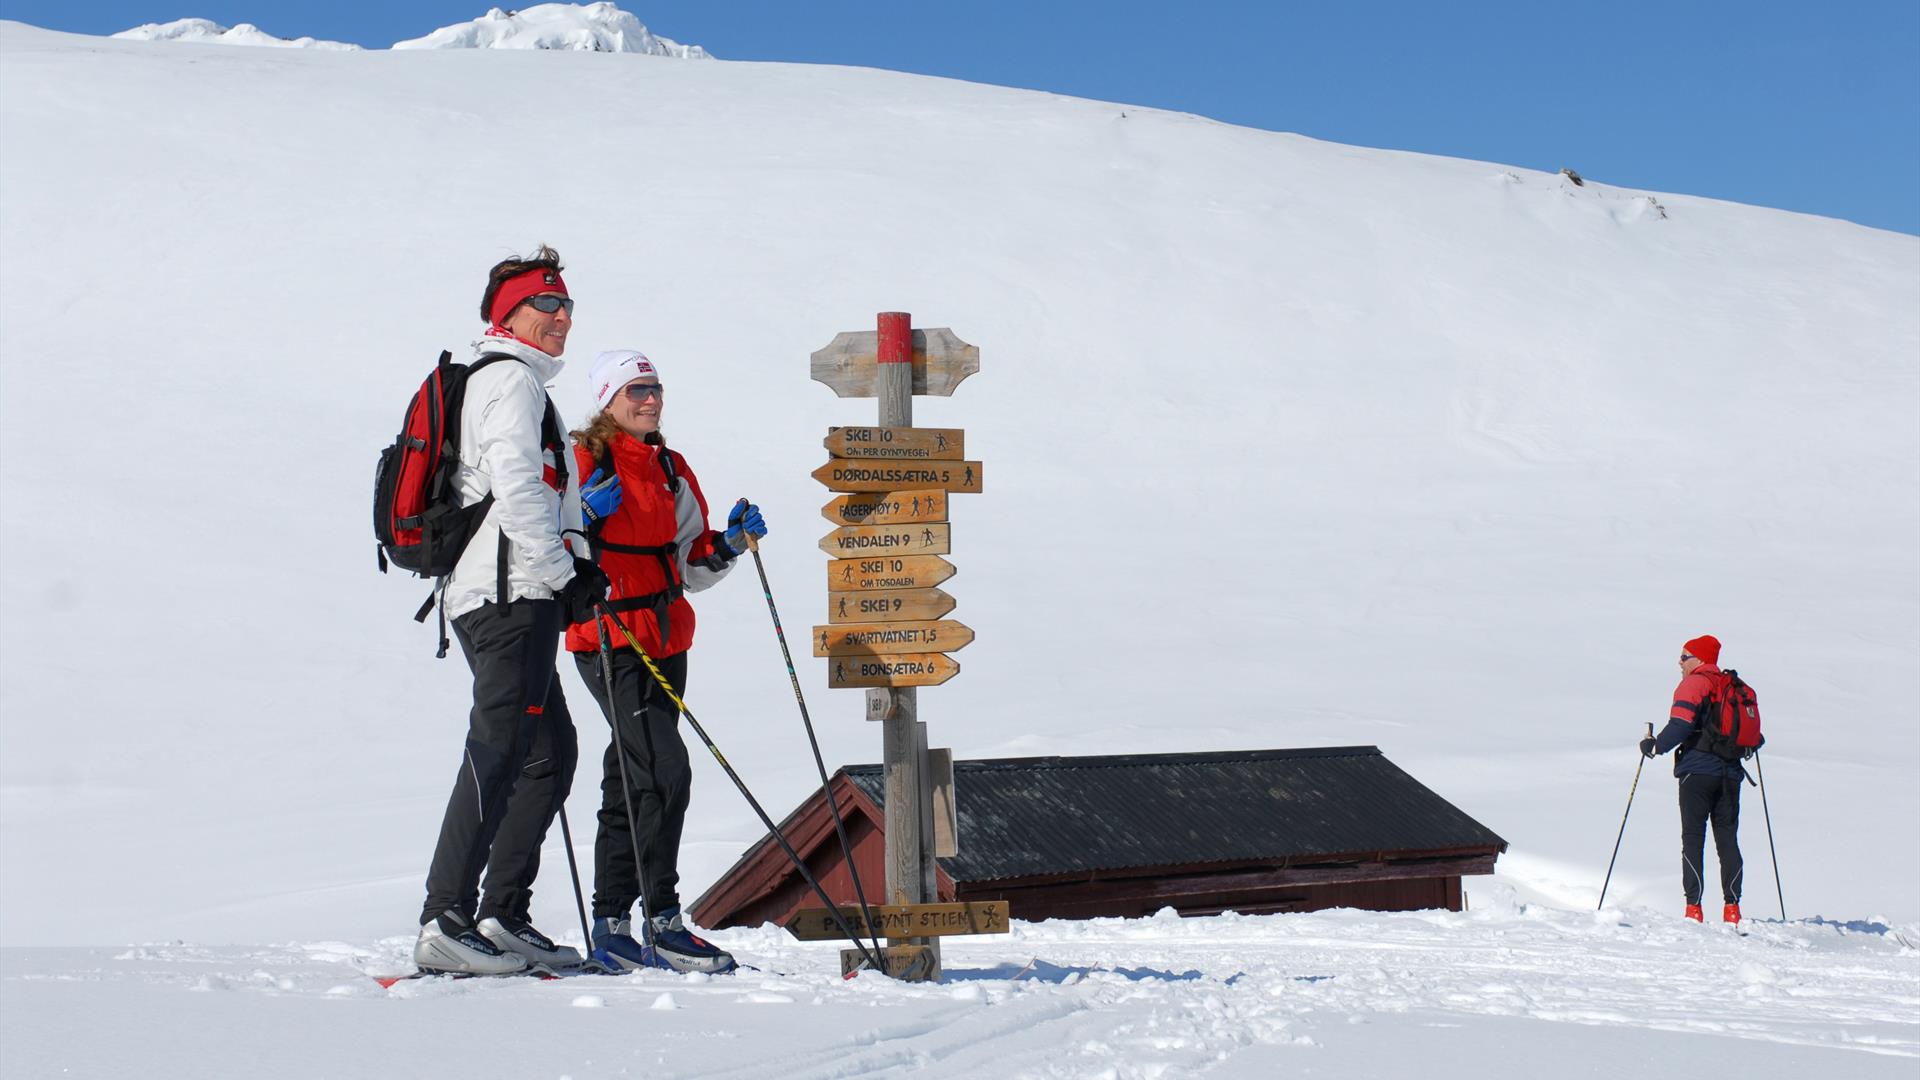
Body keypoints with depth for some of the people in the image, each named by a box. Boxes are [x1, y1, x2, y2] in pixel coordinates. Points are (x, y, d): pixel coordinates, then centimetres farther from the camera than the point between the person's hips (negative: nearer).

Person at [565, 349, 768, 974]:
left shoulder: (671, 470, 16)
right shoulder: (581, 463, -6)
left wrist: (731, 543, 5)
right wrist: (586, 516, -24)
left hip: (665, 642, 8)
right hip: (609, 639, -8)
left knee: (633, 782, 11)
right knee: (665, 771, -17)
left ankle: (611, 929, 17)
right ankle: (662, 924, -11)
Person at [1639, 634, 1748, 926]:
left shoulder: (1692, 685, -5)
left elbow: (1681, 724, -17)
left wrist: (1656, 746, -5)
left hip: (1698, 770, -6)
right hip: (1730, 773, 6)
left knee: (1693, 838, -4)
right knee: (1728, 840, 7)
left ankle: (1694, 907, -11)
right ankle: (1732, 907, 0)